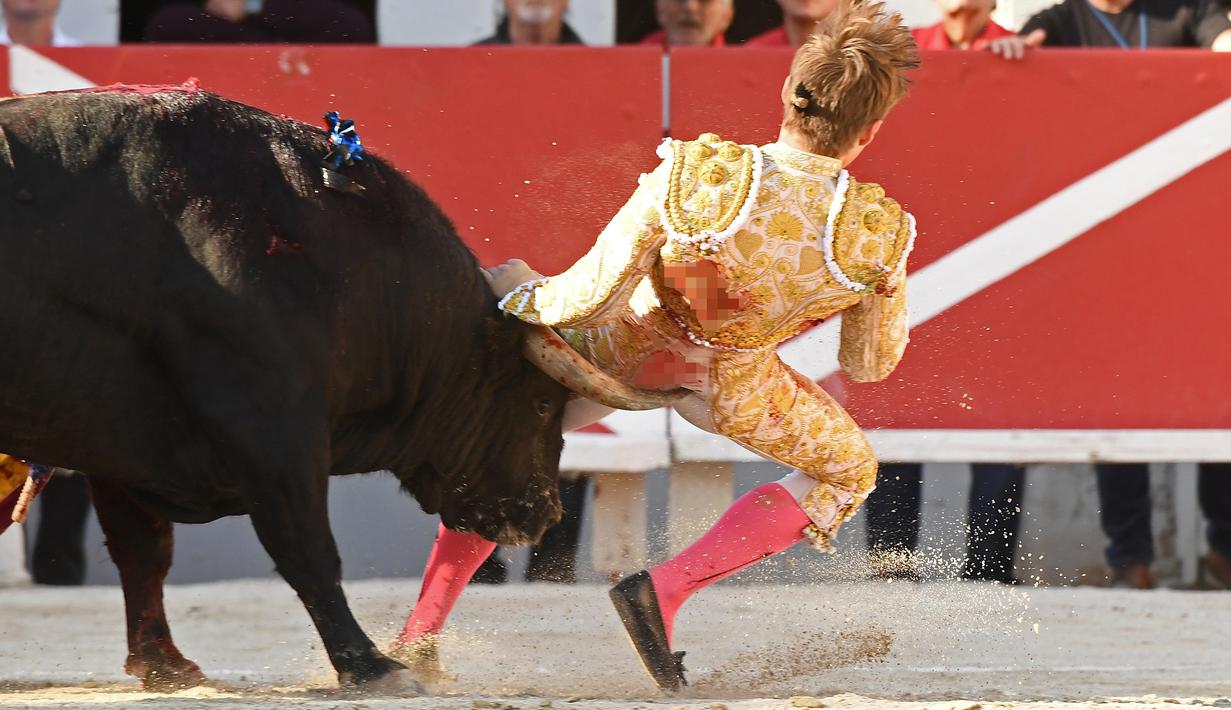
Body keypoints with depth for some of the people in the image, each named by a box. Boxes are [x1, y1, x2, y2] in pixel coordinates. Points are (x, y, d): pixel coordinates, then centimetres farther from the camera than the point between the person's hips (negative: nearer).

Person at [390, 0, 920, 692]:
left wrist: (520, 293, -7)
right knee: (849, 471, 25)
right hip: (736, 389, -1)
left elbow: (590, 298, -28)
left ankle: (419, 634, 25)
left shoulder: (691, 175, -33)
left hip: (620, 351, 1)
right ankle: (668, 588, 5)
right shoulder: (877, 236, -28)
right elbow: (872, 364, -10)